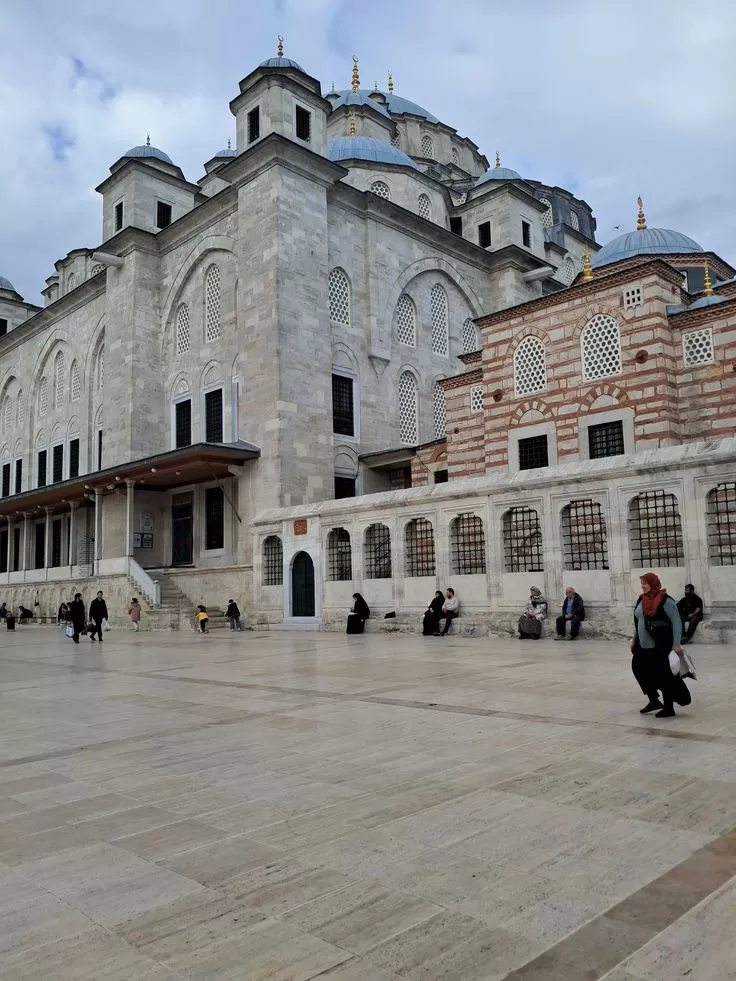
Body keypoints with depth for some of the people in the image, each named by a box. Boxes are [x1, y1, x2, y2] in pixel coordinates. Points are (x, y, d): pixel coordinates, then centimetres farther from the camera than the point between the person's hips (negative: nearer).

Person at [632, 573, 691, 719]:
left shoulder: (665, 600, -13)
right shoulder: (641, 599, 8)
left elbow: (677, 622, -13)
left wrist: (675, 644, -16)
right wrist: (634, 638, 19)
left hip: (659, 645, -7)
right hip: (643, 644, 8)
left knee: (661, 674, -1)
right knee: (639, 668, 9)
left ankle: (668, 708, 13)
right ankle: (654, 701, 27)